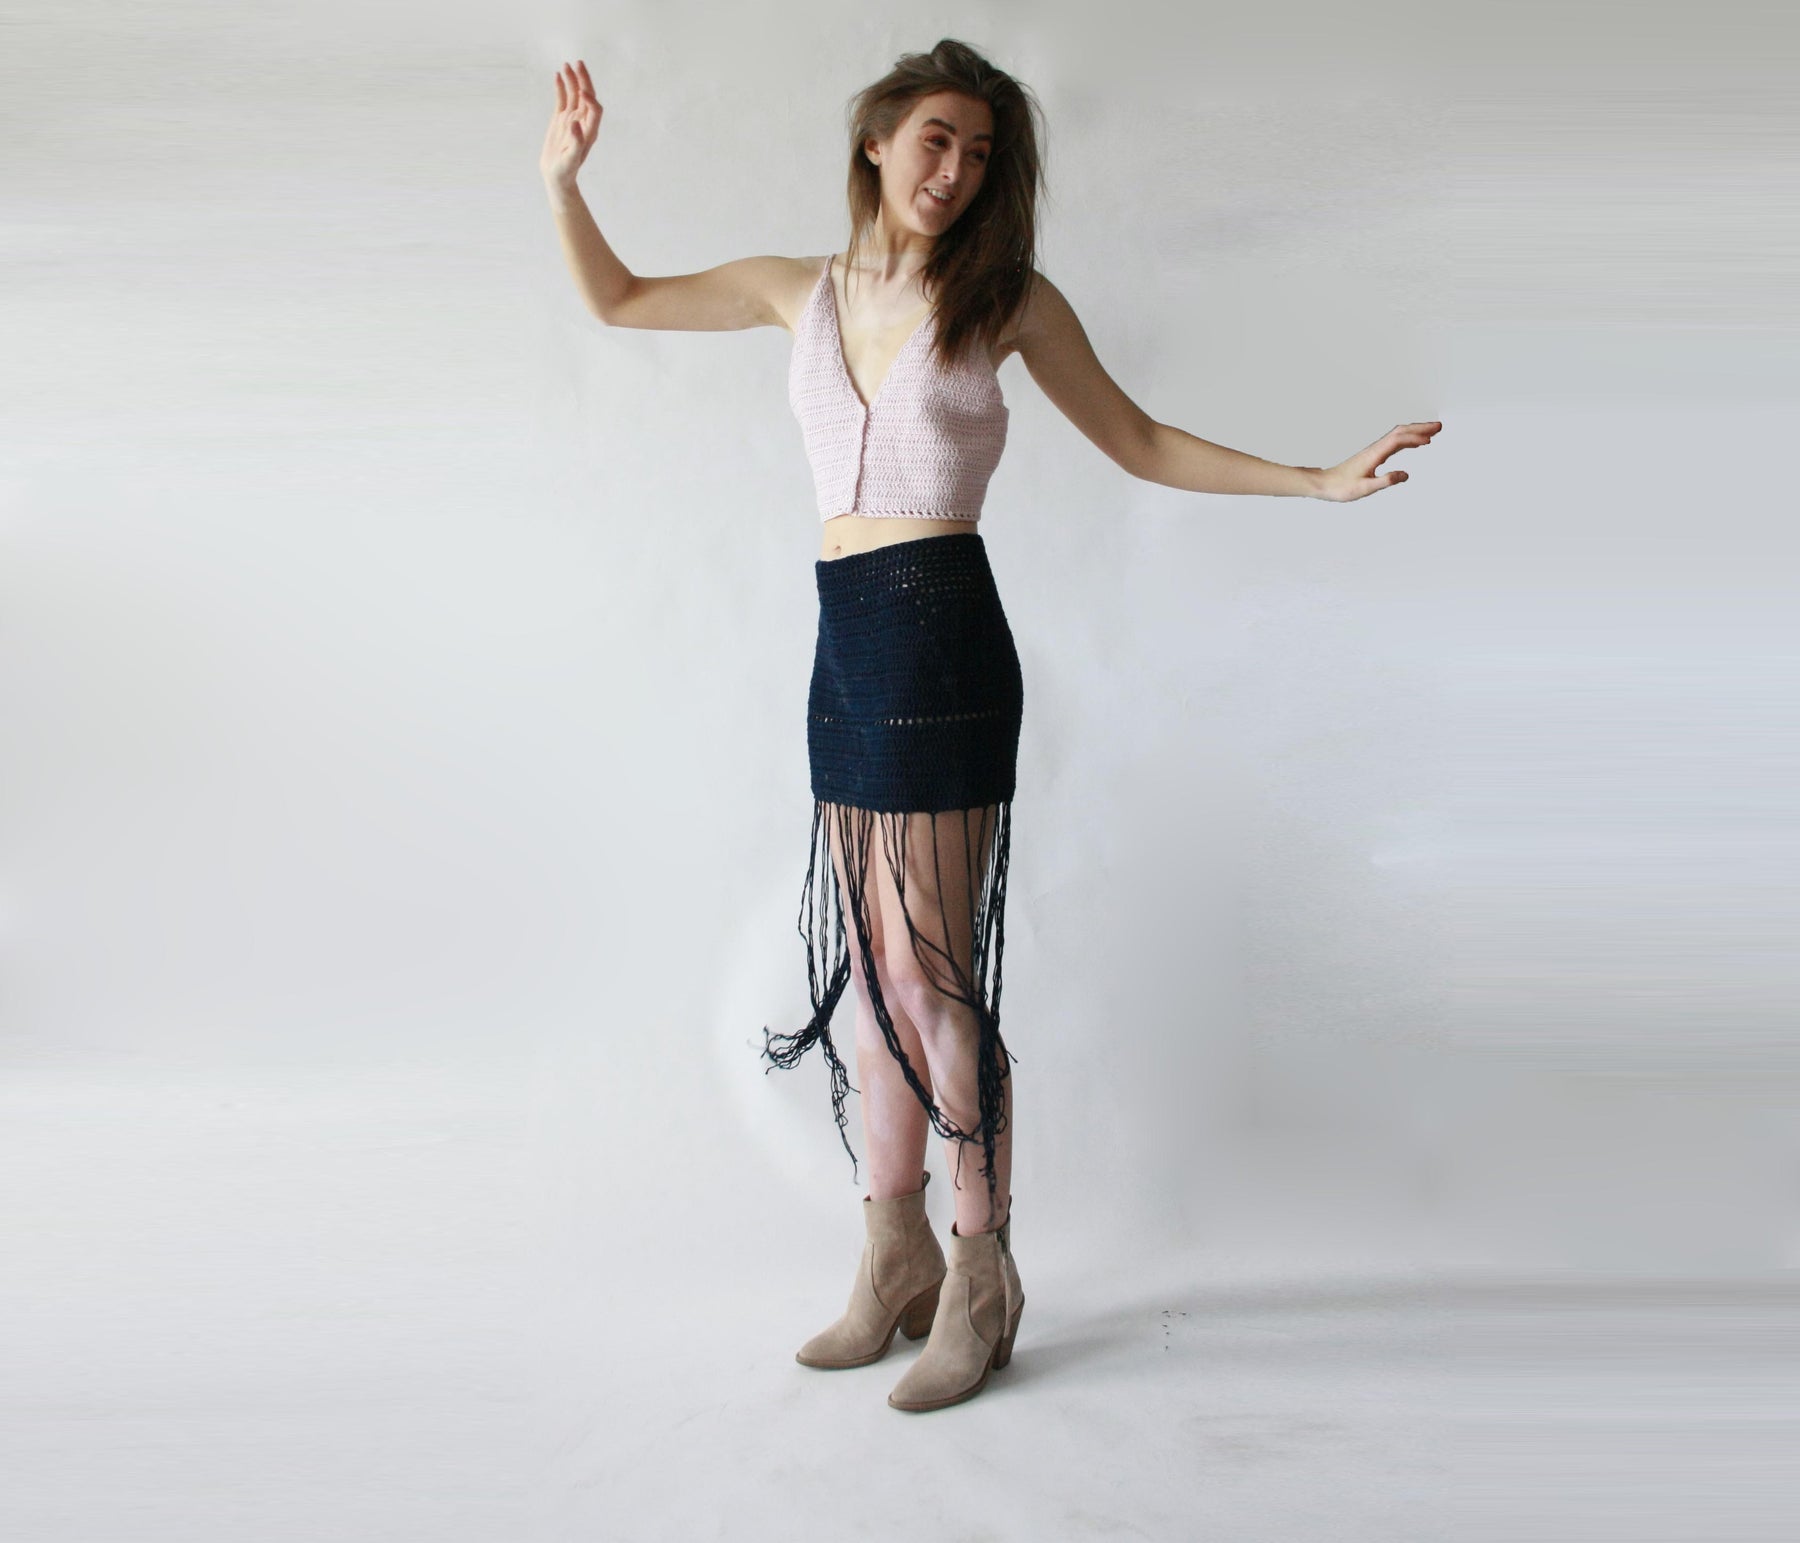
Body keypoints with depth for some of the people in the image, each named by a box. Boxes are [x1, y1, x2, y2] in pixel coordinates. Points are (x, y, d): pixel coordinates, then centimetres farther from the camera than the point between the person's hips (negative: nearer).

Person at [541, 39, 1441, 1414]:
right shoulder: (803, 291, 14)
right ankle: (897, 1255, 26)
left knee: (927, 970, -4)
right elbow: (616, 300, 23)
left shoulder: (1006, 296, 3)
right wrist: (564, 180, 9)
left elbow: (1141, 444, 7)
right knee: (876, 969, 11)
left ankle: (982, 1281, 12)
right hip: (846, 644, 5)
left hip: (940, 641, -5)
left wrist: (1320, 480, 1)